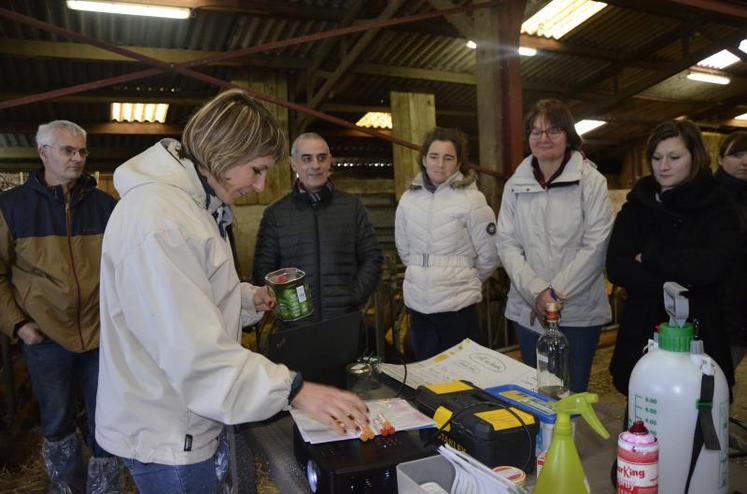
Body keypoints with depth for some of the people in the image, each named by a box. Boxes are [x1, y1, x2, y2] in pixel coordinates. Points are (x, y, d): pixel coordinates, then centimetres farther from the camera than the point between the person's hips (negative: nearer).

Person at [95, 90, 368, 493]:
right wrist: (295, 390, -32)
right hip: (167, 438, -9)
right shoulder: (157, 221, -28)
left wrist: (251, 298, 2)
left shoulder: (193, 203, 7)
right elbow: (197, 357, -32)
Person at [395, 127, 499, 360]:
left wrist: (467, 280, 8)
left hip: (458, 305, -4)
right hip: (417, 303, 4)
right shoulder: (408, 199, 3)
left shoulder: (471, 199, -9)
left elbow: (488, 255, -4)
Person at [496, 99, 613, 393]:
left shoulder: (591, 182, -4)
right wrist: (536, 292, -14)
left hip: (579, 312, -2)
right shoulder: (515, 186, 4)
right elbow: (507, 245, -1)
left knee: (572, 394, 8)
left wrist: (557, 292, -14)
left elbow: (596, 245, -9)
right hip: (528, 310, 3)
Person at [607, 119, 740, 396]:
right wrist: (669, 286, -16)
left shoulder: (717, 209, 2)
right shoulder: (636, 207, 7)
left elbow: (712, 266, -16)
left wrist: (649, 257, -9)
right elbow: (615, 268, -5)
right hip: (642, 335, 2)